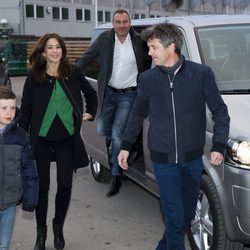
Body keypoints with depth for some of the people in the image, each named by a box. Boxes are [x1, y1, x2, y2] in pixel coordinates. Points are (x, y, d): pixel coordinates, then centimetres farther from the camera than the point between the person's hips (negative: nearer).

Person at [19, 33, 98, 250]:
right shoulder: (34, 76, -3)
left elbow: (91, 93, 18)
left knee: (65, 185, 3)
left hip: (67, 138, 1)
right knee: (42, 185, 5)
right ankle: (41, 232, 22)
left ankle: (58, 227, 27)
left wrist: (90, 113, 9)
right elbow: (26, 108, -1)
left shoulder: (73, 72, 0)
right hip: (41, 139, -1)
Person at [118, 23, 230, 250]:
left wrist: (218, 146, -9)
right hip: (163, 160, 0)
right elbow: (138, 115, 11)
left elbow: (220, 111, -2)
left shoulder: (202, 74, -8)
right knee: (175, 216, -4)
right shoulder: (147, 79, -1)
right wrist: (126, 146, 13)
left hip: (192, 158, 1)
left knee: (187, 214, 14)